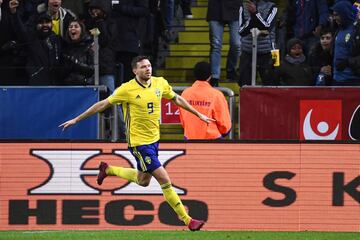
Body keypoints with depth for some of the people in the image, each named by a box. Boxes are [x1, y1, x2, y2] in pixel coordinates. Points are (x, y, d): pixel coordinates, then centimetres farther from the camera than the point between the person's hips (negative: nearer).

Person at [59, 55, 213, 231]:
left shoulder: (160, 83, 0)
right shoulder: (127, 89, -15)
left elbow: (177, 99, 18)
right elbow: (102, 105, -6)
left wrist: (198, 114, 21)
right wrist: (76, 120, -3)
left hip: (154, 139, 7)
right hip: (139, 142, -7)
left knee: (143, 182, 20)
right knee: (164, 180, -10)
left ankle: (108, 170, 41)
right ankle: (187, 220, -3)